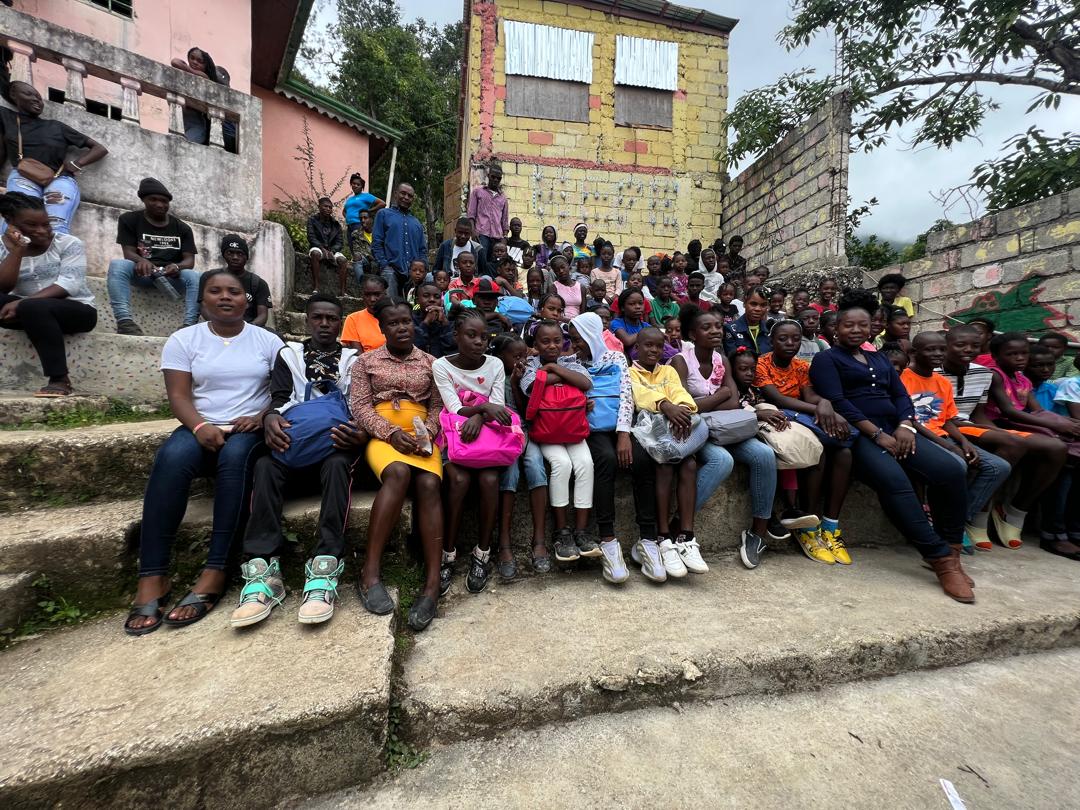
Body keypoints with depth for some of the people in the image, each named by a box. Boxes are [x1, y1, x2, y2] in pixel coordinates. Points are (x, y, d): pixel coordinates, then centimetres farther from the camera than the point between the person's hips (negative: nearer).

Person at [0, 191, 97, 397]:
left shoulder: (69, 243, -2)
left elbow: (69, 284, -16)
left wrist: (23, 303, -25)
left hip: (76, 310, -3)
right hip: (33, 313, 4)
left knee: (34, 308, -34)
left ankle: (60, 379, -30)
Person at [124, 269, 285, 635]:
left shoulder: (268, 340, 8)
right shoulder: (183, 339, 9)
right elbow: (179, 396, -1)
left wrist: (262, 416, -16)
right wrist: (200, 427, -20)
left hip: (251, 431, -1)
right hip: (202, 428, 1)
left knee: (234, 454, -36)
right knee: (171, 457, -33)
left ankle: (214, 573, -34)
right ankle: (152, 577, -28)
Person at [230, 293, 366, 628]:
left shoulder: (353, 360, 13)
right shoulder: (289, 354, 18)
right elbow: (279, 398, 5)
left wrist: (361, 434, -21)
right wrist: (271, 417, -21)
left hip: (335, 445, -2)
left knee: (337, 465, -35)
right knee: (265, 466, -29)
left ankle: (324, 571, -42)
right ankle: (263, 571, -35)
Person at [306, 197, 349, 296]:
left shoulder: (336, 224, 12)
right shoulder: (312, 219, 4)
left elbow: (339, 242, 4)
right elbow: (311, 238, -6)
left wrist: (332, 251, -17)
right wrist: (323, 248, -23)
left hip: (332, 250, 3)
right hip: (318, 248, -2)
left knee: (343, 260, -29)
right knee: (316, 253, -38)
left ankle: (342, 291, -33)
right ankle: (315, 287, -40)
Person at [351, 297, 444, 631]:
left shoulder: (430, 362, 17)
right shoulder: (366, 361, 15)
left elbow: (438, 406, 10)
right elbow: (359, 405, 4)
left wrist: (426, 434, -11)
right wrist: (390, 432, -12)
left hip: (421, 436, 1)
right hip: (382, 436, -1)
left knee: (429, 484, -31)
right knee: (398, 472, -36)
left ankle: (432, 585, -34)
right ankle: (371, 572, -29)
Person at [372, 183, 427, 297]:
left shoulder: (416, 222, 25)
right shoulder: (384, 214, 12)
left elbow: (423, 249, 21)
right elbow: (376, 243, 3)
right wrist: (384, 265, -9)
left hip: (414, 273, 4)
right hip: (391, 270, -4)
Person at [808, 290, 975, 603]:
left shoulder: (880, 359, 26)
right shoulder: (826, 359, 5)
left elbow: (901, 395, 16)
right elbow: (837, 402, -9)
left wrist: (905, 426, -6)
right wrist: (877, 434, -16)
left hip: (895, 429, 6)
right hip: (858, 434, -6)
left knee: (951, 470, -19)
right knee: (894, 480, -33)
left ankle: (951, 551, -4)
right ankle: (940, 558, -24)